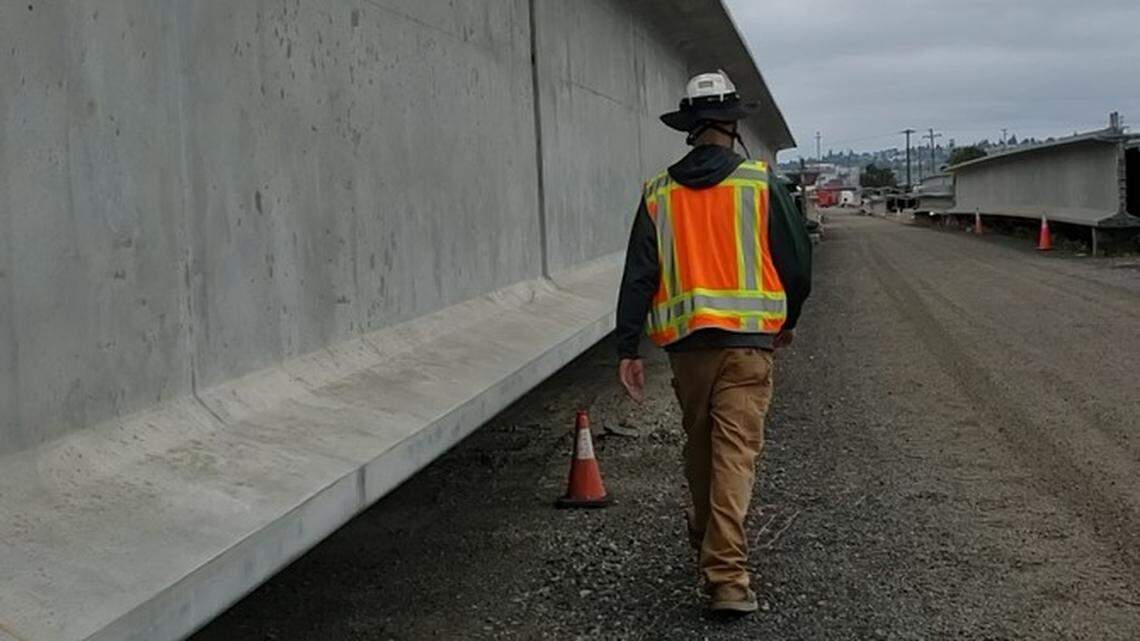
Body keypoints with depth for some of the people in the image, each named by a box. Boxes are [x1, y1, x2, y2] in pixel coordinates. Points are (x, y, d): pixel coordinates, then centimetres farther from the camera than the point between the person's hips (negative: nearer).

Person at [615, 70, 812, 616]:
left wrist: (628, 349, 3)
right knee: (735, 452, -5)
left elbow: (638, 276, 1)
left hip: (686, 342, 3)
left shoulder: (659, 193, 5)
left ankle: (706, 535, 41)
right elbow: (797, 261, 2)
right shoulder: (761, 183, -2)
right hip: (747, 341, -3)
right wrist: (788, 320, 19)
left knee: (699, 444, 20)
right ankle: (727, 577, -10)